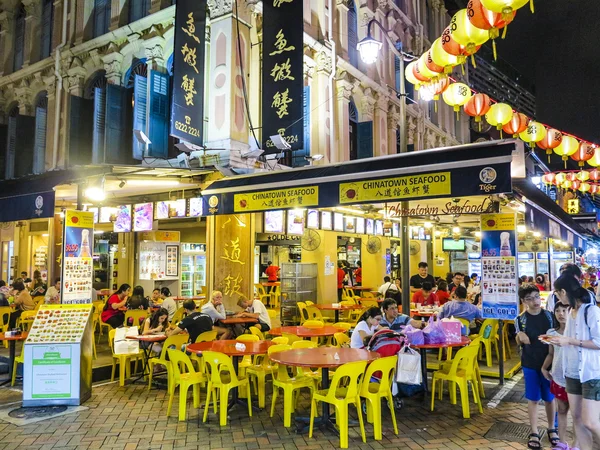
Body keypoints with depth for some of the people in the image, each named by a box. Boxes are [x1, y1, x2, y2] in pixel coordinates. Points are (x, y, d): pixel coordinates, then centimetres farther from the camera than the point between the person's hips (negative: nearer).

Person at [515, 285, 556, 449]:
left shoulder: (550, 315, -3)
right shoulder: (520, 319, -6)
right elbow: (519, 343, -1)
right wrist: (520, 337, -23)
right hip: (530, 364, -1)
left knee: (549, 397, 13)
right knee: (533, 398, 6)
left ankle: (551, 429, 31)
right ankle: (534, 433, 17)